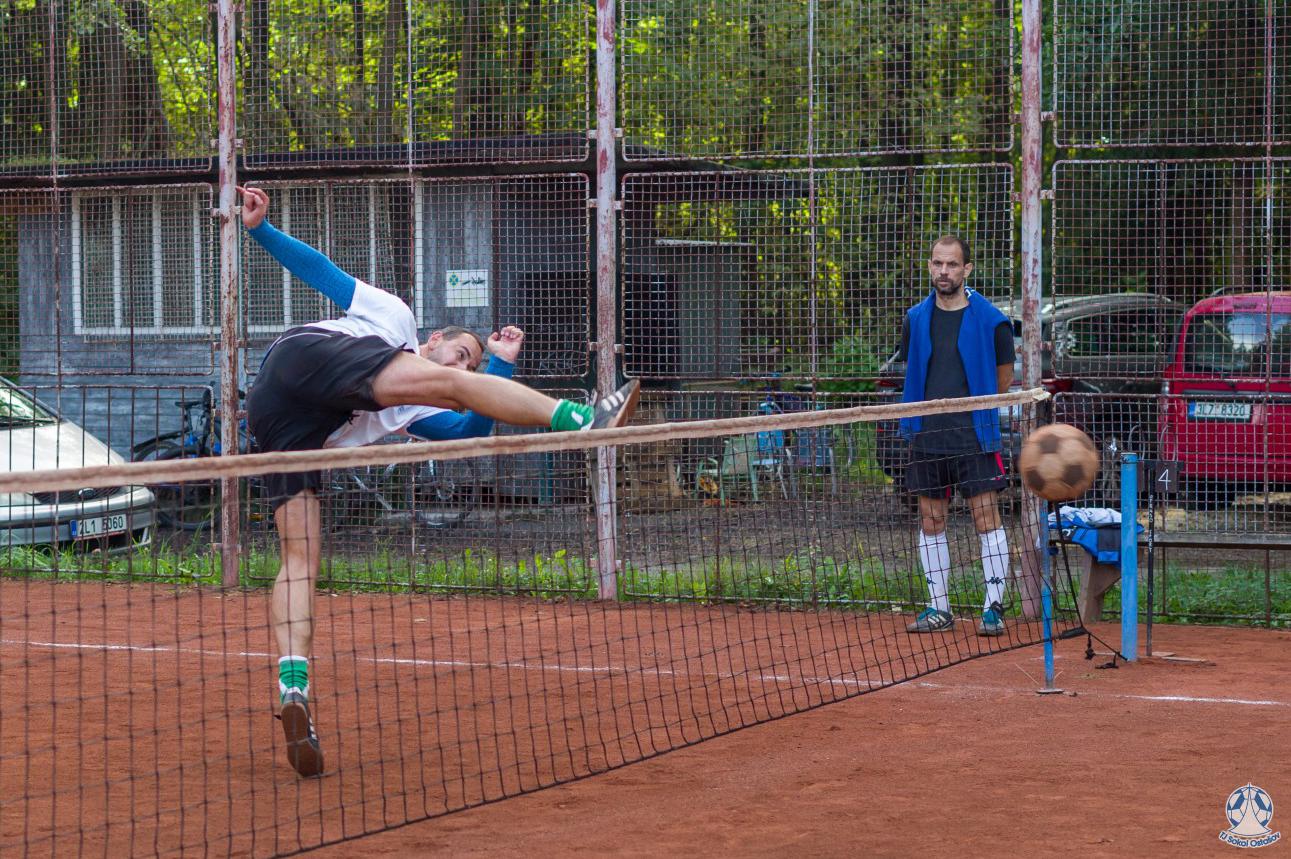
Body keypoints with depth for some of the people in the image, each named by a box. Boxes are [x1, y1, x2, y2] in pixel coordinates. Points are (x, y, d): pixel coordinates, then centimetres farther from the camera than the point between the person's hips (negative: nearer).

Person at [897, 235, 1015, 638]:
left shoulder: (991, 319, -3)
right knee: (931, 522, 8)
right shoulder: (916, 318, 7)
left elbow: (1003, 380, 6)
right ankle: (939, 608, 16)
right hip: (927, 435, 4)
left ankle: (993, 608, -1)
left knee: (987, 519, -6)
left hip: (975, 436, -4)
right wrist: (932, 410, 11)